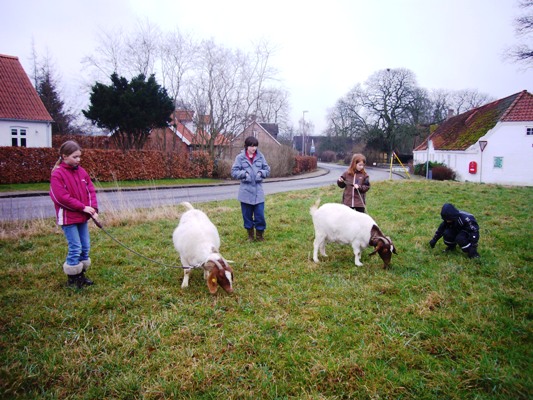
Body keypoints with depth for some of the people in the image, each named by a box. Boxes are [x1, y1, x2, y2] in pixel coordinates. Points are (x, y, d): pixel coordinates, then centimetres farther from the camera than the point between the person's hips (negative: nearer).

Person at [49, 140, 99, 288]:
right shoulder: (57, 174, -12)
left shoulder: (81, 171, 8)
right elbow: (62, 197, -18)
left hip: (83, 216, 7)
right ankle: (72, 279, 12)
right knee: (75, 248, -4)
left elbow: (91, 191, 7)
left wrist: (93, 208, -7)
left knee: (86, 247, 10)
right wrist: (83, 207, -16)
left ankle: (80, 275, 25)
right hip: (68, 218, -7)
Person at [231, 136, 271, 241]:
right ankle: (250, 234, 26)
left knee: (260, 214, 0)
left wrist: (261, 172, -11)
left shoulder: (260, 156, 3)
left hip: (258, 191, 1)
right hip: (246, 191, -1)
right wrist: (244, 173, -18)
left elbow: (267, 170, 9)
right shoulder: (240, 157, -3)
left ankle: (260, 234, 19)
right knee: (247, 214, 9)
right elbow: (234, 172, -3)